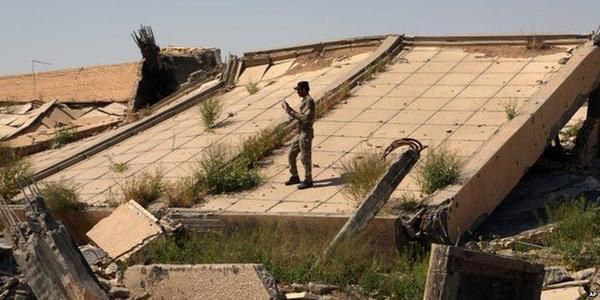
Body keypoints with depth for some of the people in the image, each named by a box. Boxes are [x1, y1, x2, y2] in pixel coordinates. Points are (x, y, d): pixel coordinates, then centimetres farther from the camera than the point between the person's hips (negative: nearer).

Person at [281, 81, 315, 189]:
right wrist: (289, 109, 11)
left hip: (306, 133, -10)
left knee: (305, 157, -2)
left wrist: (290, 111, -20)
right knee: (291, 154, 13)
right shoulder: (305, 101, 16)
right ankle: (295, 177, 24)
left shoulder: (309, 101, -15)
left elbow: (305, 118, -23)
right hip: (301, 133, 10)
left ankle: (308, 180, 8)